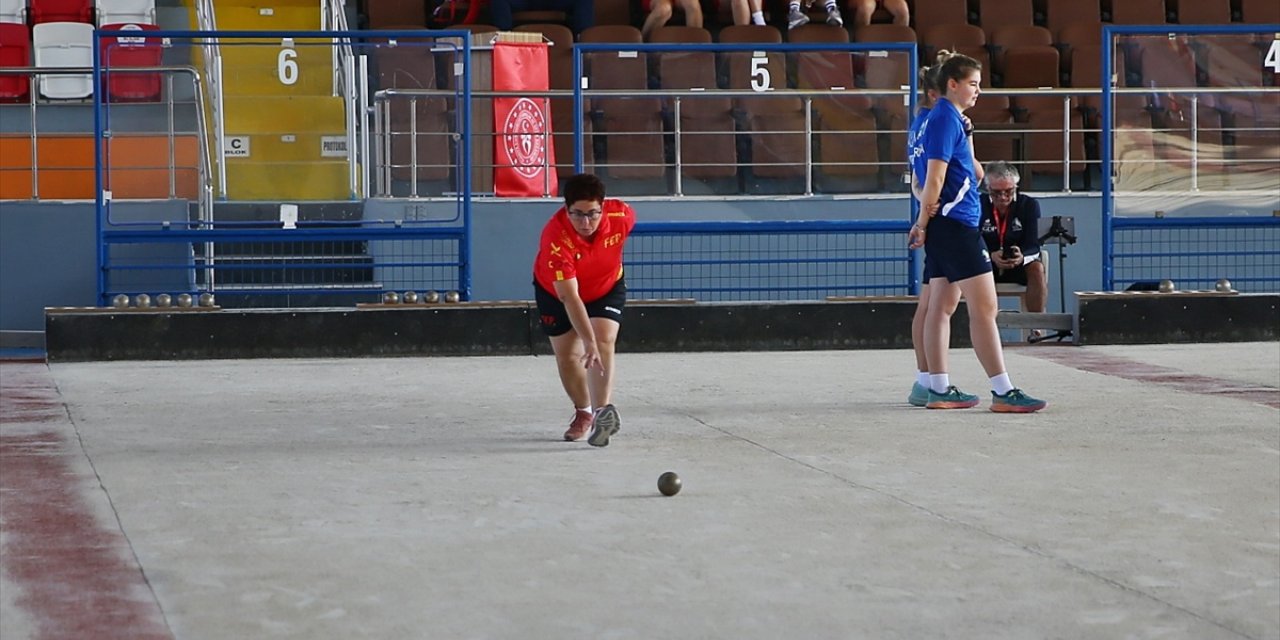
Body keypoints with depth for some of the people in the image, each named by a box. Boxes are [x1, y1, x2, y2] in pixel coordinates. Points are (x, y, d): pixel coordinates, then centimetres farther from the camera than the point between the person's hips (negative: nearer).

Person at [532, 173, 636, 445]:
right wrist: (588, 341, -53)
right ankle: (584, 412, 30)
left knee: (604, 343, -21)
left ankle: (603, 411, -33)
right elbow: (570, 297, -44)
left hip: (607, 287, 1)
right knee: (567, 355, 5)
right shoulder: (555, 238, -41)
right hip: (557, 292, -1)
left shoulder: (622, 215, -31)